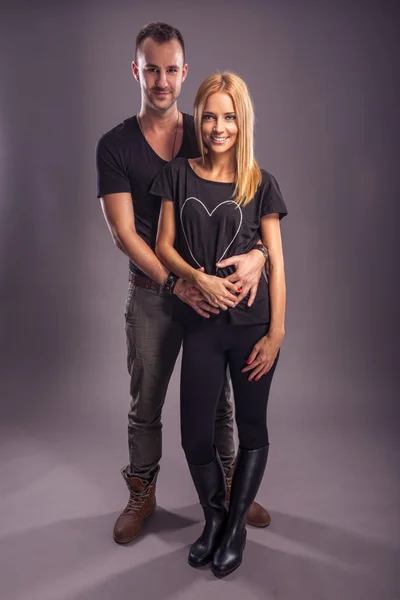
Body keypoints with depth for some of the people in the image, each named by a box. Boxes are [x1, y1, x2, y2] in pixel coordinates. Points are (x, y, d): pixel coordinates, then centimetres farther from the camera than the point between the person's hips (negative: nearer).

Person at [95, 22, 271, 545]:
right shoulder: (115, 145, -2)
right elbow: (124, 232, -10)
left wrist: (258, 252, -24)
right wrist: (177, 283, -22)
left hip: (214, 288, 2)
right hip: (152, 294, -1)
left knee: (218, 399, 14)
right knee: (145, 403, 12)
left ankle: (229, 487, 36)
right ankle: (142, 494, 35)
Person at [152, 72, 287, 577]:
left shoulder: (261, 185, 0)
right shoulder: (178, 175, 5)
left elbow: (275, 263, -1)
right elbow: (164, 246, 4)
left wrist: (276, 333, -6)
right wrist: (199, 278, -14)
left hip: (253, 324, 0)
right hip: (201, 325, 1)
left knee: (251, 429, 9)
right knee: (195, 434, 5)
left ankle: (236, 527, 31)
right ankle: (214, 517, 33)